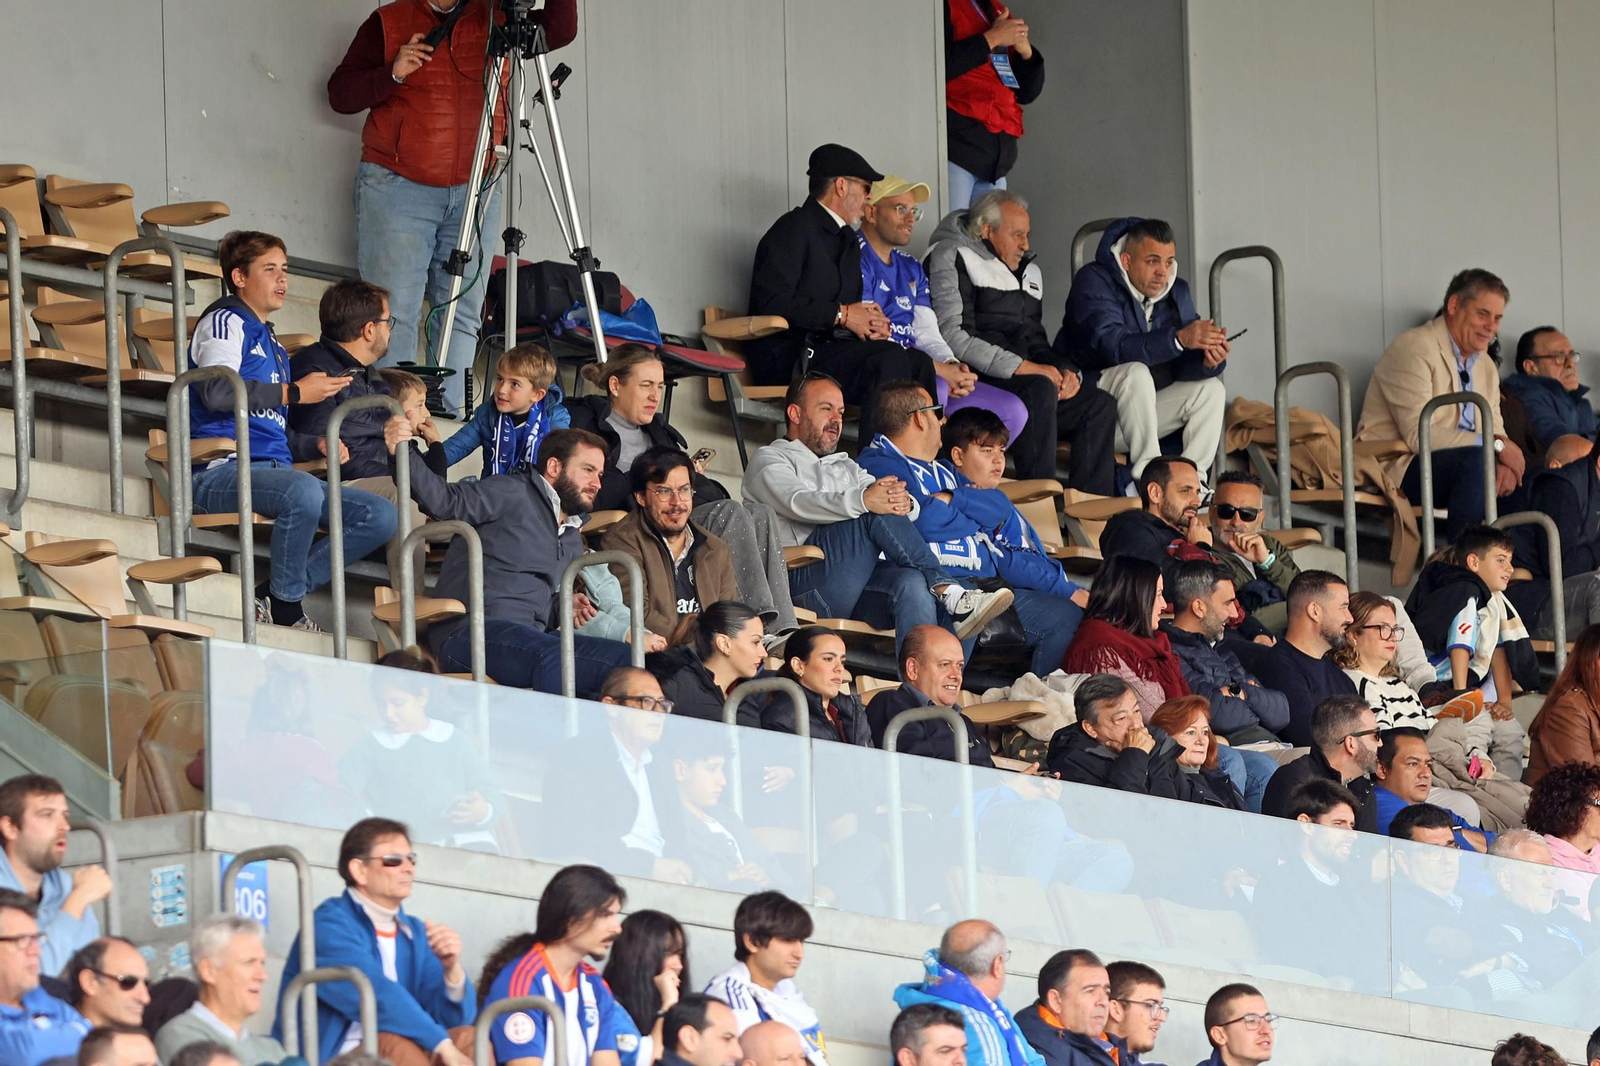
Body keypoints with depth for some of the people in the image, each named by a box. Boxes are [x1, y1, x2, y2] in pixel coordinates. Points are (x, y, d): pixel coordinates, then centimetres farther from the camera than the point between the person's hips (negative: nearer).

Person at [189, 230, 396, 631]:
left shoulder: (271, 345, 31)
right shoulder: (226, 322, 4)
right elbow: (216, 391, -16)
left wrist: (318, 445, 12)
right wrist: (293, 393, -10)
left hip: (272, 472, 9)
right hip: (223, 474, -9)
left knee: (381, 516, -9)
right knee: (302, 490, -41)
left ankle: (275, 595, -14)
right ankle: (286, 602, -20)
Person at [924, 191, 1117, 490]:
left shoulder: (1029, 272, 26)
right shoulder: (952, 258, 0)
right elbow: (953, 337, -13)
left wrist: (1065, 370, 3)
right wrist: (1023, 367, -17)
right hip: (974, 378, -8)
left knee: (1100, 404, -9)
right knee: (1040, 389, -34)